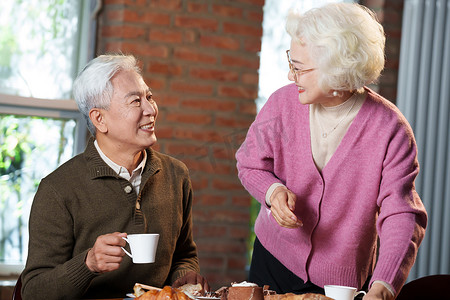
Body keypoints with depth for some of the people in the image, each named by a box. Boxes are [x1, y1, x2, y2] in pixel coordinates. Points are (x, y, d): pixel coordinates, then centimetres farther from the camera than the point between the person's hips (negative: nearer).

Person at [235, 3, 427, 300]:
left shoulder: (390, 128, -20)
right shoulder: (283, 103, -10)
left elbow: (402, 217, -24)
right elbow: (250, 164, 4)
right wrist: (273, 191, -19)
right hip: (275, 260, 3)